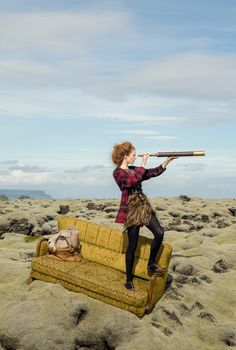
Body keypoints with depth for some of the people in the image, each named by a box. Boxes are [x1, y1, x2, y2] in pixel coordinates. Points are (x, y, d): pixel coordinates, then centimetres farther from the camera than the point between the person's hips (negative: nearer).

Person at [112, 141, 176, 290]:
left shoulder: (134, 169, 13)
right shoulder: (118, 172, -9)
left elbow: (154, 172, 14)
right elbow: (134, 180, -27)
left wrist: (167, 161, 3)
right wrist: (143, 163, -18)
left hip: (144, 206, 7)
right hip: (131, 210, -7)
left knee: (159, 232, -7)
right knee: (133, 245, -1)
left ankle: (151, 264, 14)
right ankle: (129, 280, 13)